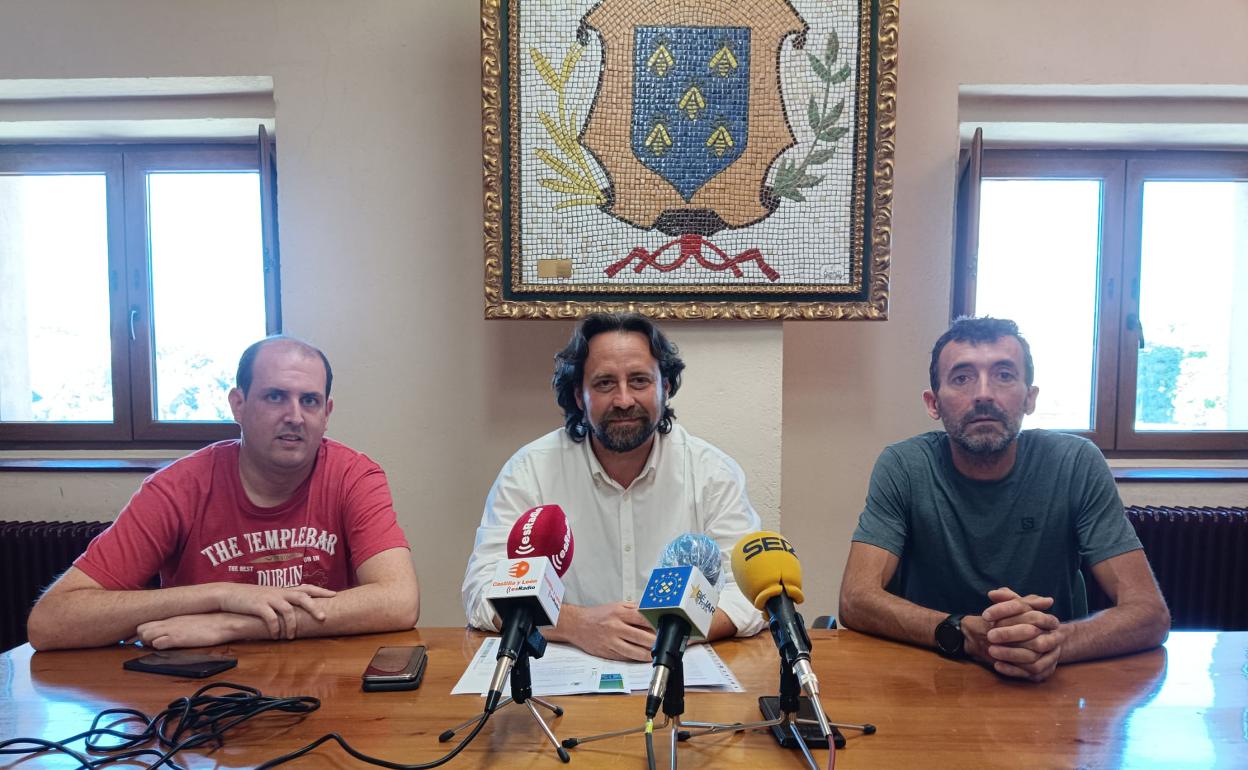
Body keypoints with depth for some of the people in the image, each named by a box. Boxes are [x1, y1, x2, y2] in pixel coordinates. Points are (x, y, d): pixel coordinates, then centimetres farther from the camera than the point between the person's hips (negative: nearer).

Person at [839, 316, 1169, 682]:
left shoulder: (1077, 464, -8)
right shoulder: (903, 466, -10)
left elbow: (1149, 611, -11)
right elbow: (856, 599, -17)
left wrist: (1053, 642, -31)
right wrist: (968, 633, -33)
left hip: (1048, 684, 1)